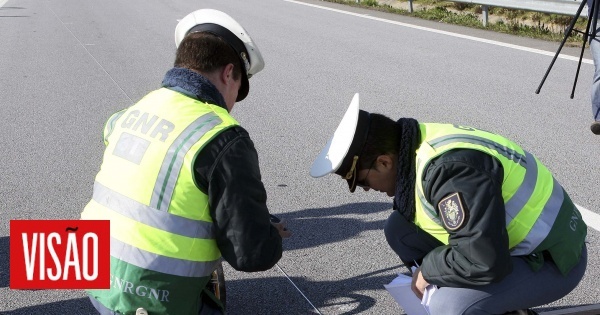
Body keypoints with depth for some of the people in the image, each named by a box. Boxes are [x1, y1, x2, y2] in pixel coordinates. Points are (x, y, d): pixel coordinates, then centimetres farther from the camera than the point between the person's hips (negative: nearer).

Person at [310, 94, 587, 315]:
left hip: (551, 257, -9)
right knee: (398, 229, 3)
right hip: (506, 237, 9)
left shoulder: (449, 167, -34)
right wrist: (424, 271, 10)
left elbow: (484, 262, -35)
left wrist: (427, 270, -18)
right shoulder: (418, 144, -5)